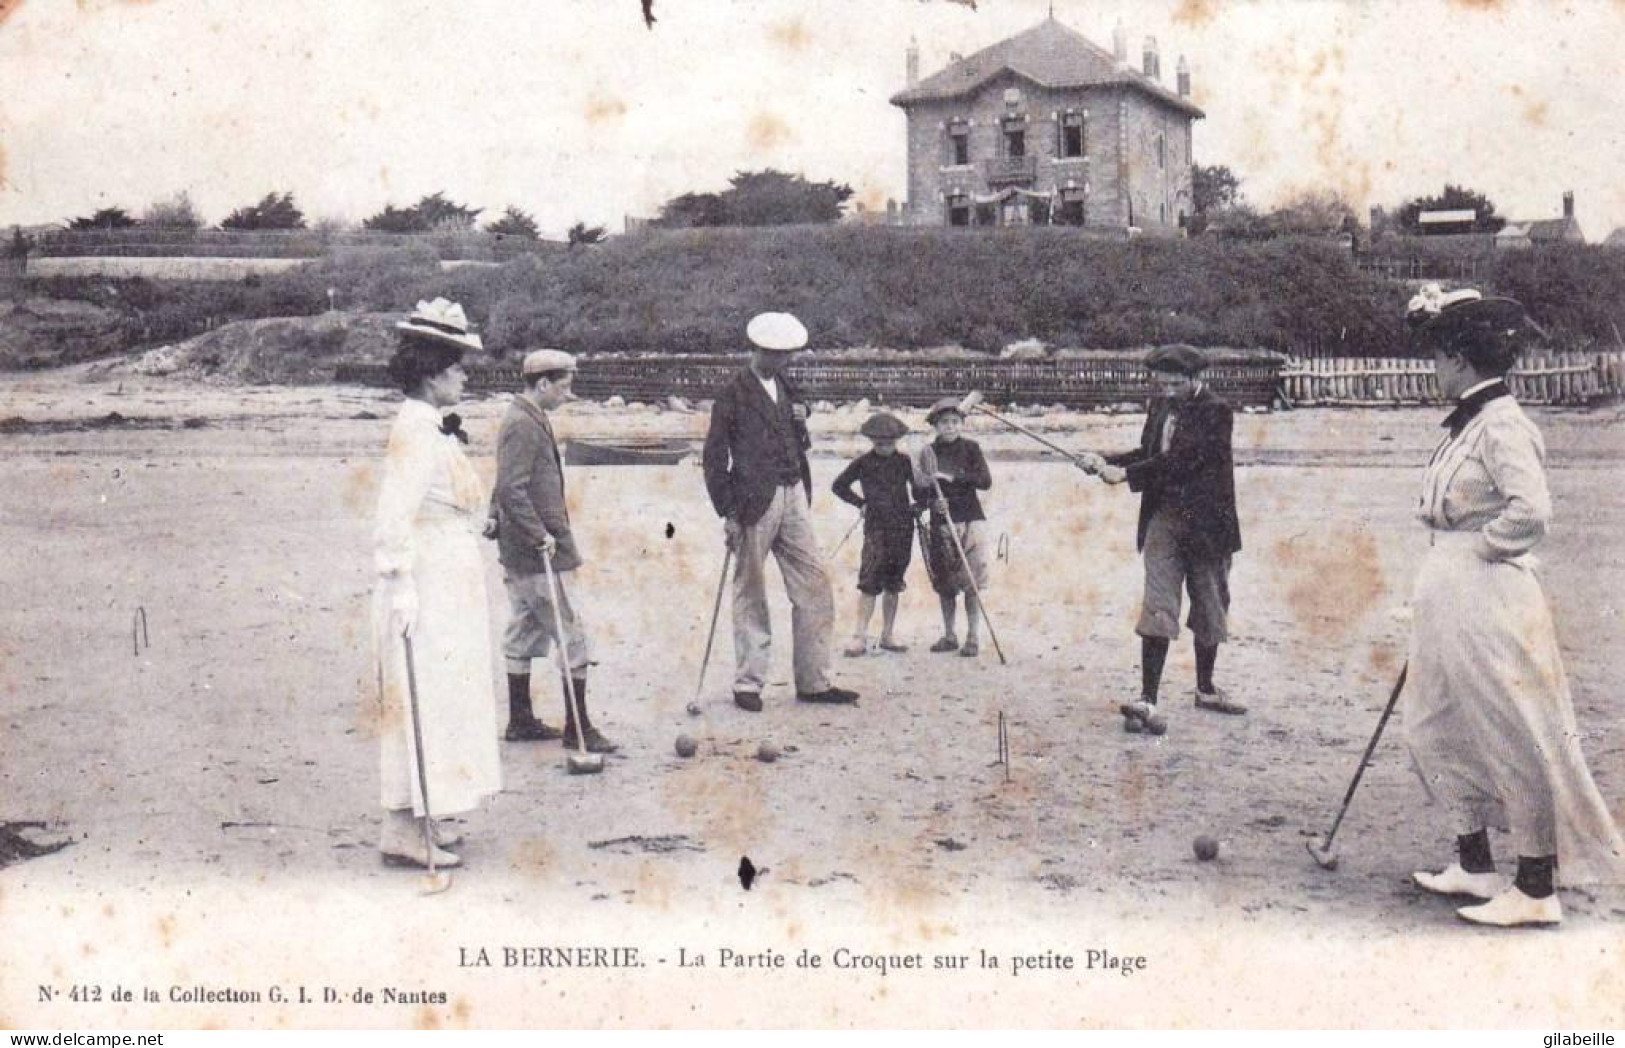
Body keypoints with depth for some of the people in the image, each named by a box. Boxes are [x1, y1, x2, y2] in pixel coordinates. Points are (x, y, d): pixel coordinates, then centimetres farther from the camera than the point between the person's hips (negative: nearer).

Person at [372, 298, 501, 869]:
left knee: (438, 701, 15)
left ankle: (417, 819, 23)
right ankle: (402, 830, 1)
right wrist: (402, 588, -26)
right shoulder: (414, 432, -17)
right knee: (420, 699, -6)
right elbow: (395, 517, -23)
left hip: (446, 590, 10)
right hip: (425, 590, -10)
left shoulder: (433, 429, 14)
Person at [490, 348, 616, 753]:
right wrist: (540, 536, -23)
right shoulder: (523, 425, -17)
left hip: (519, 552, 11)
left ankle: (520, 720, 23)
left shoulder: (530, 420, 15)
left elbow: (508, 488, 23)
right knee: (573, 636, -6)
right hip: (541, 554, -11)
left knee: (525, 632, 15)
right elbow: (512, 490, -24)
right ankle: (577, 728, -1)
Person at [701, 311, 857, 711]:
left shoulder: (787, 389, 15)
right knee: (751, 593, 3)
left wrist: (801, 424, 0)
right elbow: (714, 458, -6)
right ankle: (747, 684, 12)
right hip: (755, 502, -6)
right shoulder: (734, 395, -5)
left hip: (793, 496, 6)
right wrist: (728, 513, -12)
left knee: (815, 587, 3)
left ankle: (814, 681, 10)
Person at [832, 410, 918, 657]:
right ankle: (860, 637, -11)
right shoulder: (863, 463, 0)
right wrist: (860, 503, 4)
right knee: (870, 583, -11)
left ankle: (888, 635, 16)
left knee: (893, 584, 8)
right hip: (876, 527, -3)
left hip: (903, 527, 3)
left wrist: (918, 506, -5)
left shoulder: (904, 462, 5)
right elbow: (839, 486, 11)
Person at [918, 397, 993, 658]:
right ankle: (949, 636, 18)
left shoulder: (970, 448, 0)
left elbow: (986, 481, -11)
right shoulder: (929, 453, 6)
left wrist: (953, 478, -20)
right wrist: (933, 501, -16)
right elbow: (920, 491, 5)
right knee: (944, 583, 7)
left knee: (972, 581, -6)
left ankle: (972, 638, -1)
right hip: (940, 523, 3)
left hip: (970, 521, -3)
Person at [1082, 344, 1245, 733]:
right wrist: (1107, 461, -1)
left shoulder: (1215, 411, -11)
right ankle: (1148, 701, -11)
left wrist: (1126, 473, -20)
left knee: (1210, 610, 11)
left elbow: (1181, 459, -21)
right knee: (1158, 609, -7)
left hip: (1206, 523, -3)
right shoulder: (1161, 406, 9)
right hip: (1164, 519, 3)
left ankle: (1206, 689, 30)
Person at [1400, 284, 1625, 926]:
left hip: (1489, 599, -10)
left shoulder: (1503, 427, -16)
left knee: (1516, 741, -2)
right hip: (1449, 601, 10)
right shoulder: (1464, 426, 12)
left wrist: (1474, 548, -12)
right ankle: (1475, 867, 28)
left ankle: (1536, 892, 6)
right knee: (1440, 732, 16)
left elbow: (1530, 513, -26)